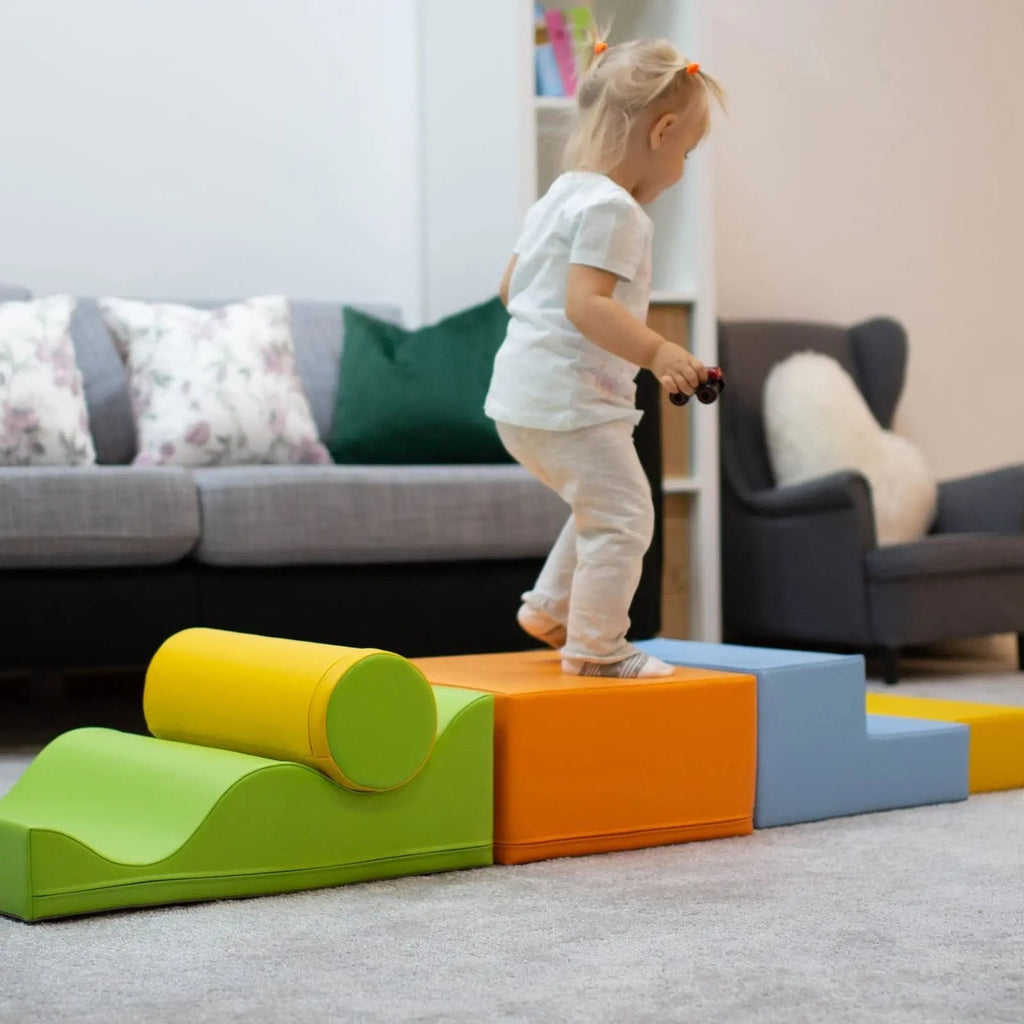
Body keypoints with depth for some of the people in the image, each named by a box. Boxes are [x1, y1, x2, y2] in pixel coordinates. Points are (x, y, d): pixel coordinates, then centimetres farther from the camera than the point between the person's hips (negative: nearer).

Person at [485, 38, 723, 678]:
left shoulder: (559, 197, 16)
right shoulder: (613, 209, -16)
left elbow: (511, 288, 23)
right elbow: (585, 304, -27)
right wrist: (655, 351, -32)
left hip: (523, 397, 11)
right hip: (569, 399, -11)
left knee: (601, 508, 25)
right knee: (624, 513, -5)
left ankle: (549, 610, 31)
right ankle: (595, 646, 0)